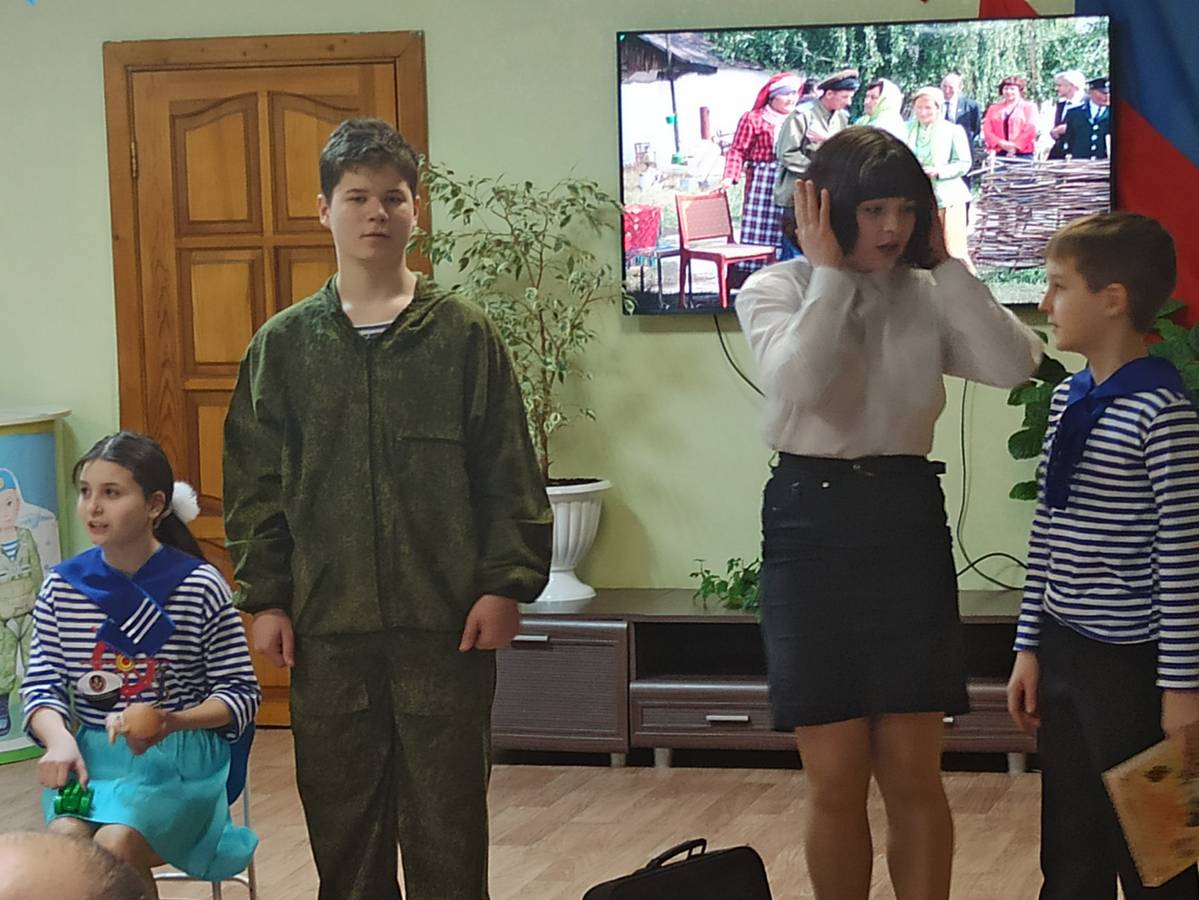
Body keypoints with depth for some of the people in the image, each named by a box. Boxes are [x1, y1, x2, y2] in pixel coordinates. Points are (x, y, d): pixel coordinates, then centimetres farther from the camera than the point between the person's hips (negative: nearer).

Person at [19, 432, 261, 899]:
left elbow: (241, 693, -1)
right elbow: (41, 685, 7)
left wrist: (171, 722, -19)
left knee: (114, 845, -30)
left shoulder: (200, 586, -6)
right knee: (66, 839, -28)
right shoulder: (63, 586, 4)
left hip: (177, 759, -3)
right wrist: (58, 738, -15)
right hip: (87, 755, 3)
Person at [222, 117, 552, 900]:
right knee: (341, 810, 8)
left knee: (447, 814, 4)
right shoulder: (284, 345, 5)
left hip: (447, 622, -1)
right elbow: (255, 483, 6)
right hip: (327, 626, 2)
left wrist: (506, 583, -6)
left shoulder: (466, 335, 1)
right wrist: (264, 598, 1)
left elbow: (509, 475, 1)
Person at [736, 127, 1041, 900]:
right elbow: (797, 382, -23)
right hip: (812, 522, -2)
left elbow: (1016, 364, -12)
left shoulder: (927, 297, 5)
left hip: (908, 520, 2)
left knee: (913, 776, 3)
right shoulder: (775, 290, -2)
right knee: (836, 781, 1)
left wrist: (945, 265, -7)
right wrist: (830, 272, -15)